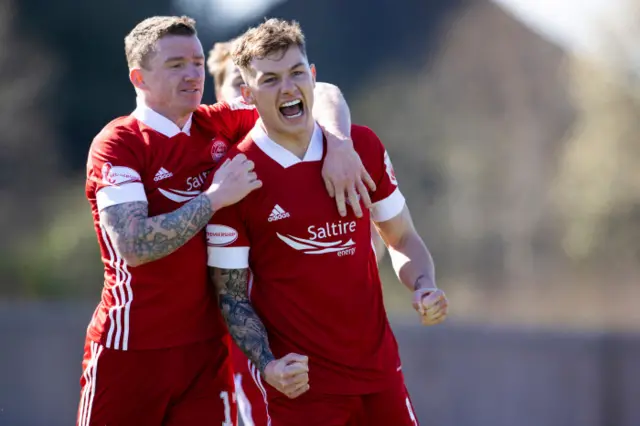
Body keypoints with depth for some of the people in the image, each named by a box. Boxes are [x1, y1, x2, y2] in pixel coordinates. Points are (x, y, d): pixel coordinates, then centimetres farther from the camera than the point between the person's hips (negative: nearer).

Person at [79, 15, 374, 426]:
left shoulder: (220, 124, 6)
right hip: (131, 350, -4)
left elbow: (322, 96, 10)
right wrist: (215, 197, -20)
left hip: (208, 346, 5)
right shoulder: (116, 144, -10)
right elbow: (135, 247, -22)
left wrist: (340, 145, -11)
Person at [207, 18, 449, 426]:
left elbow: (403, 239, 15)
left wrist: (424, 287, -5)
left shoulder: (364, 147, 3)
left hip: (380, 368, 4)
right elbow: (231, 296, -6)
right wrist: (269, 366, -19)